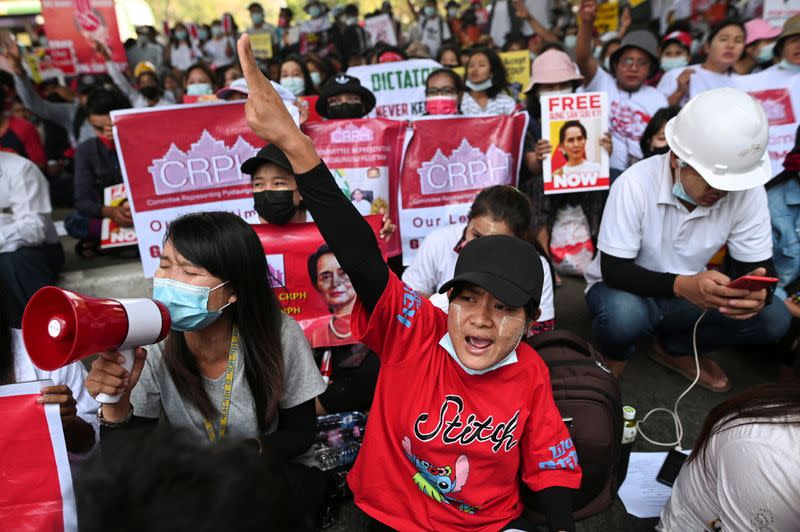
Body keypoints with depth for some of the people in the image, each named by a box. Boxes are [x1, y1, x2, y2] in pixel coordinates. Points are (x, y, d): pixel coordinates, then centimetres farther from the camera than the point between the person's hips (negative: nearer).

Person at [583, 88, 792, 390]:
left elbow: (758, 265, -10)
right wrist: (681, 285, -42)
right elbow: (613, 270, -25)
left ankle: (676, 348, 9)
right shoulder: (636, 184, -27)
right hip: (629, 289, -4)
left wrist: (757, 290, -36)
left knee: (773, 318, -17)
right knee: (621, 316, -37)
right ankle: (616, 353, 2)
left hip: (690, 293, 4)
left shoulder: (749, 191, -15)